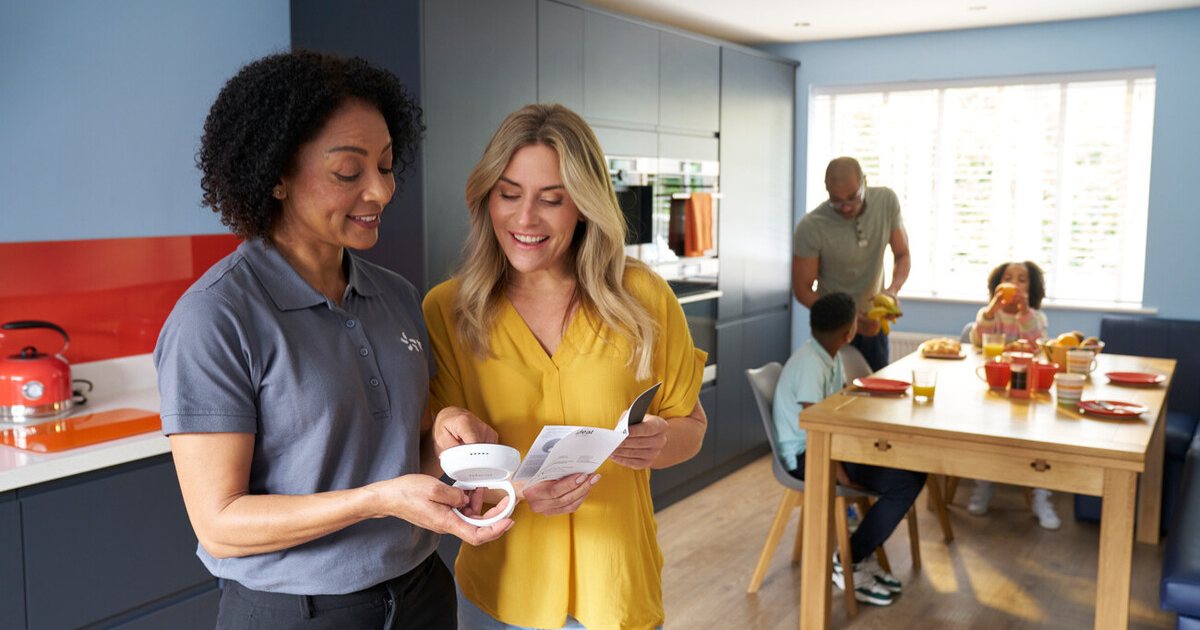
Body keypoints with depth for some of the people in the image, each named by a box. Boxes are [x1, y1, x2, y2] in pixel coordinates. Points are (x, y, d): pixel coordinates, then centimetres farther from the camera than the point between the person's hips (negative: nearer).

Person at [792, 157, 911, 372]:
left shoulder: (886, 201, -10)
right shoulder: (810, 228, -23)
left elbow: (902, 255, 0)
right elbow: (802, 289, -16)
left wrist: (893, 290, -21)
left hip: (873, 323, 4)